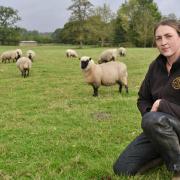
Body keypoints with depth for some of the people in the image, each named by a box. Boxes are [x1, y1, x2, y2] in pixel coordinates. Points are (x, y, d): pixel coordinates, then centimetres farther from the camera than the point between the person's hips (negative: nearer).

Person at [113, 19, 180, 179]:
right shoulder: (156, 66, 2)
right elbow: (143, 99, 13)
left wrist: (162, 105, -21)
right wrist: (149, 112, -8)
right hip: (159, 128, 6)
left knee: (153, 120, -38)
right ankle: (166, 152, 17)